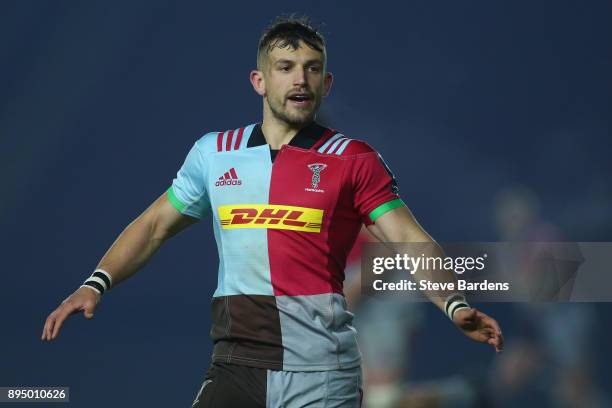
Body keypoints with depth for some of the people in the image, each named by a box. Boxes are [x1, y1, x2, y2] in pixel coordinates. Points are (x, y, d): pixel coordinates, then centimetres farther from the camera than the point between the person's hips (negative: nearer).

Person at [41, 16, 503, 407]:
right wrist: (96, 284, 5)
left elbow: (409, 242, -4)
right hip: (236, 367, 3)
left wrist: (455, 305, -20)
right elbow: (155, 225, 18)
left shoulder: (355, 160, 2)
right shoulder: (213, 153, 11)